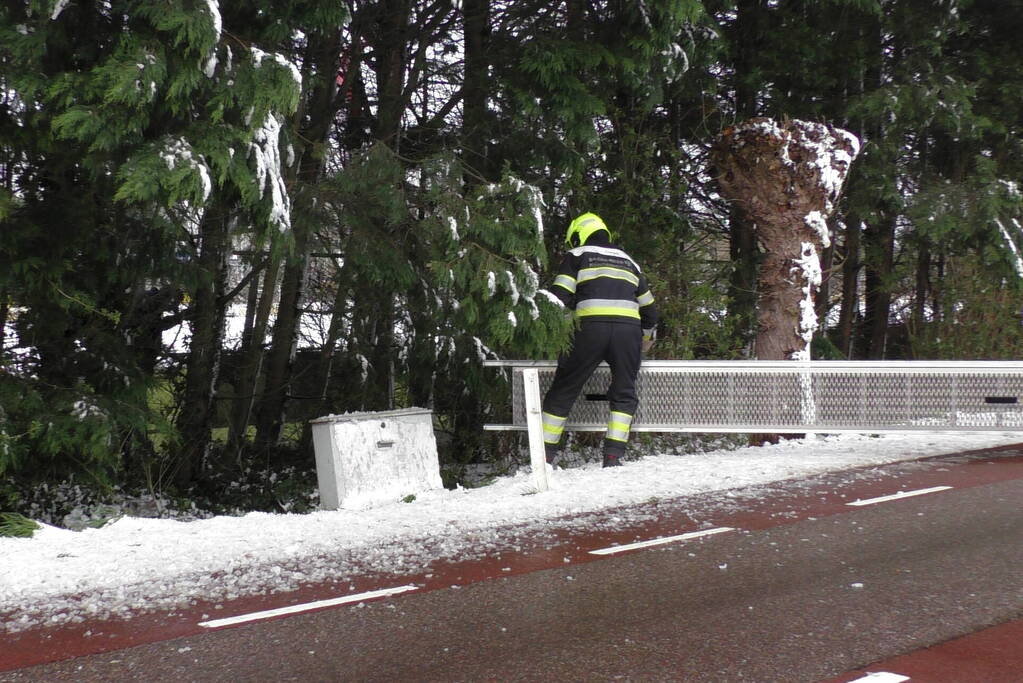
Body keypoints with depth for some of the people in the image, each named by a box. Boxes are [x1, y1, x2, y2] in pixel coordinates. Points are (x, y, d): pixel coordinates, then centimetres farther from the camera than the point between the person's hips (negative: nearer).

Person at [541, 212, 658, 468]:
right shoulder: (628, 260, 28)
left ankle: (546, 454, 6)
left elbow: (560, 297, 1)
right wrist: (648, 336, 46)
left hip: (590, 327, -3)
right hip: (628, 329, 3)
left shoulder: (576, 256, 14)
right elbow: (648, 305, 32)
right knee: (624, 393, 14)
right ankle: (613, 455, 2)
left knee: (563, 390, 6)